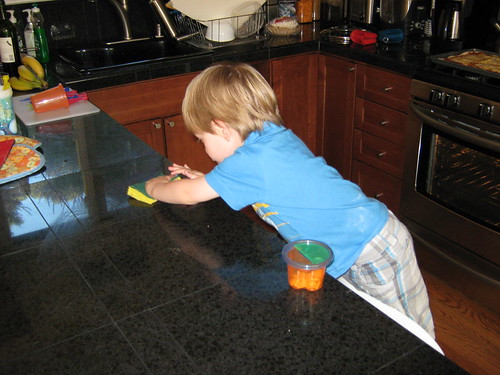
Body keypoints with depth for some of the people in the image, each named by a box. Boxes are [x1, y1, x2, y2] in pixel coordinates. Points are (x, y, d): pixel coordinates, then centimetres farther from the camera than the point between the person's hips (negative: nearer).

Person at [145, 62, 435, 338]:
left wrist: (155, 187, 9)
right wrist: (204, 180, 16)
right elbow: (246, 184, 24)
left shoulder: (253, 160, -24)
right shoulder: (276, 136, 2)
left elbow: (189, 195, -10)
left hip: (371, 252, -9)